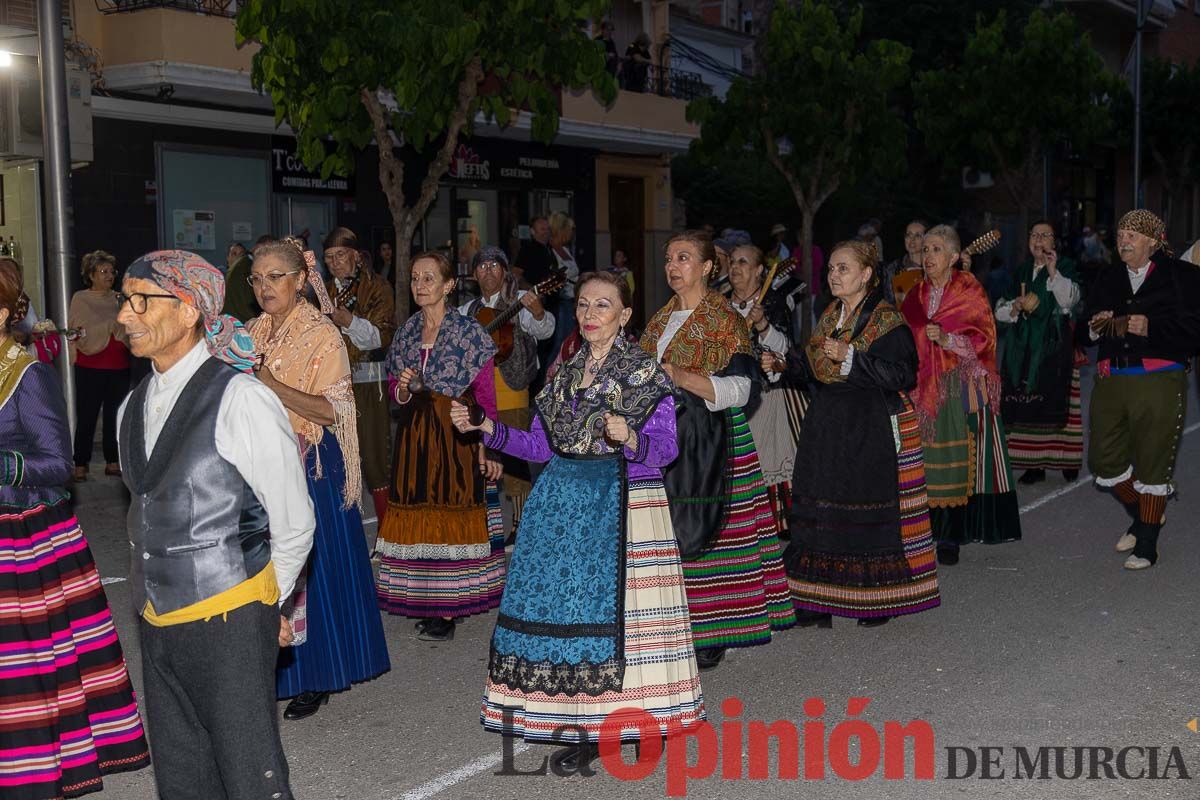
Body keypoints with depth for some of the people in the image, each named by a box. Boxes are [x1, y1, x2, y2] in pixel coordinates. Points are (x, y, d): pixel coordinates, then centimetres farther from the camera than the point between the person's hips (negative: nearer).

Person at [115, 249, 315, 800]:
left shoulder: (241, 401, -16)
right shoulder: (134, 406, 7)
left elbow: (294, 523, -8)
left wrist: (264, 601, 4)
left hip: (229, 622, -7)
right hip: (157, 623, 7)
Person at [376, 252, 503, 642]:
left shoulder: (469, 331, -6)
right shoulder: (406, 332, 9)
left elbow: (485, 395, -8)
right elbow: (394, 387, 17)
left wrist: (487, 445, -15)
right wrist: (402, 389, -7)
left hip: (455, 433, -5)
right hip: (414, 432, 5)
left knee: (452, 514, -1)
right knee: (416, 516, 7)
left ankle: (449, 609, 6)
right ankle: (426, 602, 19)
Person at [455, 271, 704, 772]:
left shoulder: (645, 372, -3)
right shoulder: (565, 373, 14)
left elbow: (665, 448, -10)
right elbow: (542, 445, 13)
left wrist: (630, 440, -29)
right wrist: (488, 429, 4)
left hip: (626, 505, -5)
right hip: (568, 505, 5)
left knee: (622, 608, -6)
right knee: (570, 608, 4)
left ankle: (646, 722, 8)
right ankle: (587, 728, 13)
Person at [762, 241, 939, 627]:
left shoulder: (886, 320, -9)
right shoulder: (830, 317, 13)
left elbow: (903, 373, -18)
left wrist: (850, 357, -22)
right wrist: (784, 362, 3)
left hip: (872, 431, -7)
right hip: (827, 428, 7)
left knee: (871, 510, -1)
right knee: (821, 508, 5)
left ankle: (878, 601, 12)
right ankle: (820, 601, 12)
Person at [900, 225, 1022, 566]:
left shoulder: (969, 291, 1)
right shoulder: (916, 295, 15)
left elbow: (984, 338, -6)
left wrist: (947, 339, -19)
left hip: (960, 387, -4)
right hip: (924, 387, 4)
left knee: (956, 461, -7)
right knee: (924, 458, -3)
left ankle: (950, 537, -1)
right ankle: (926, 532, 3)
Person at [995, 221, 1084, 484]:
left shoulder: (1066, 268, 5)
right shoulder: (1021, 272, 18)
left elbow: (1069, 300, -13)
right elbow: (1000, 312, 15)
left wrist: (1053, 272, -25)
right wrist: (1017, 306, -6)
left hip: (1054, 346, -4)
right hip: (1022, 347, 4)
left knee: (1056, 401, -9)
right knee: (1026, 405, -1)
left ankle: (1066, 460, -1)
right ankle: (1034, 464, 4)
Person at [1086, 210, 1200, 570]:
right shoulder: (1107, 278, 14)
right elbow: (1087, 332, 19)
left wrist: (1151, 328, -19)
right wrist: (1097, 326, -3)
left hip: (1158, 383, -5)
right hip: (1110, 382, 5)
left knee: (1153, 463, 1)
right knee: (1103, 459, 8)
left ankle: (1147, 546, 15)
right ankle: (1143, 517, 34)